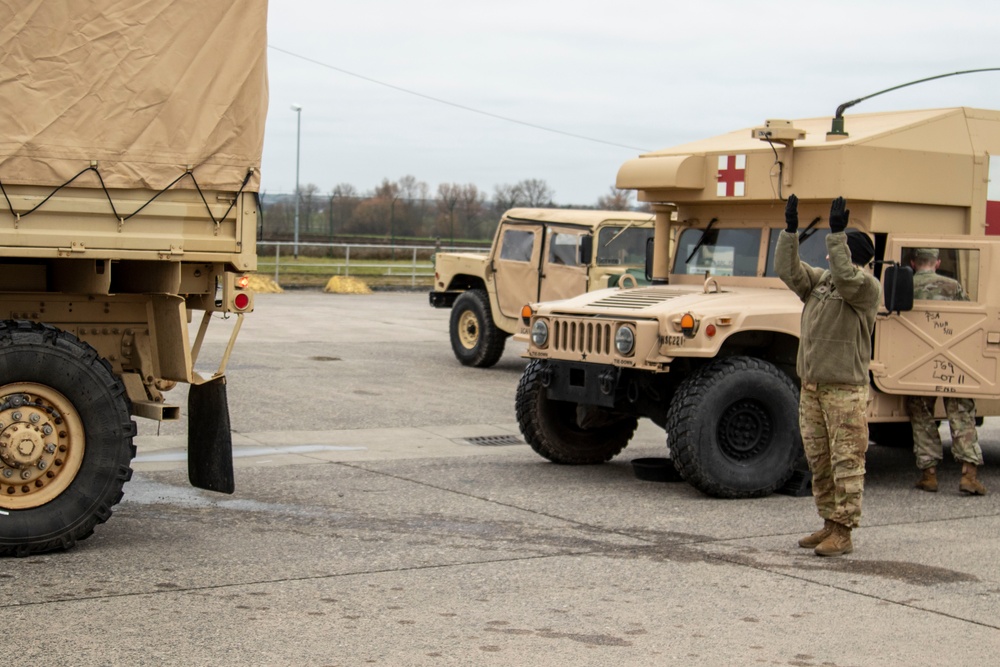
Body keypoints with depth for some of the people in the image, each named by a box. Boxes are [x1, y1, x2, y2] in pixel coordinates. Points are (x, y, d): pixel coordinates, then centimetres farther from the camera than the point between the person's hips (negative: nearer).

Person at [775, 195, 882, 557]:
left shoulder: (866, 287, -8)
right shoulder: (819, 280, 12)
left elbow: (845, 275, -27)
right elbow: (787, 269, 1)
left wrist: (837, 233, -31)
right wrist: (790, 229, -7)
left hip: (845, 390, -8)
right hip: (811, 387, 8)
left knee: (846, 461, -5)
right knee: (818, 460, 13)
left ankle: (843, 533, -2)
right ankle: (829, 524, 23)